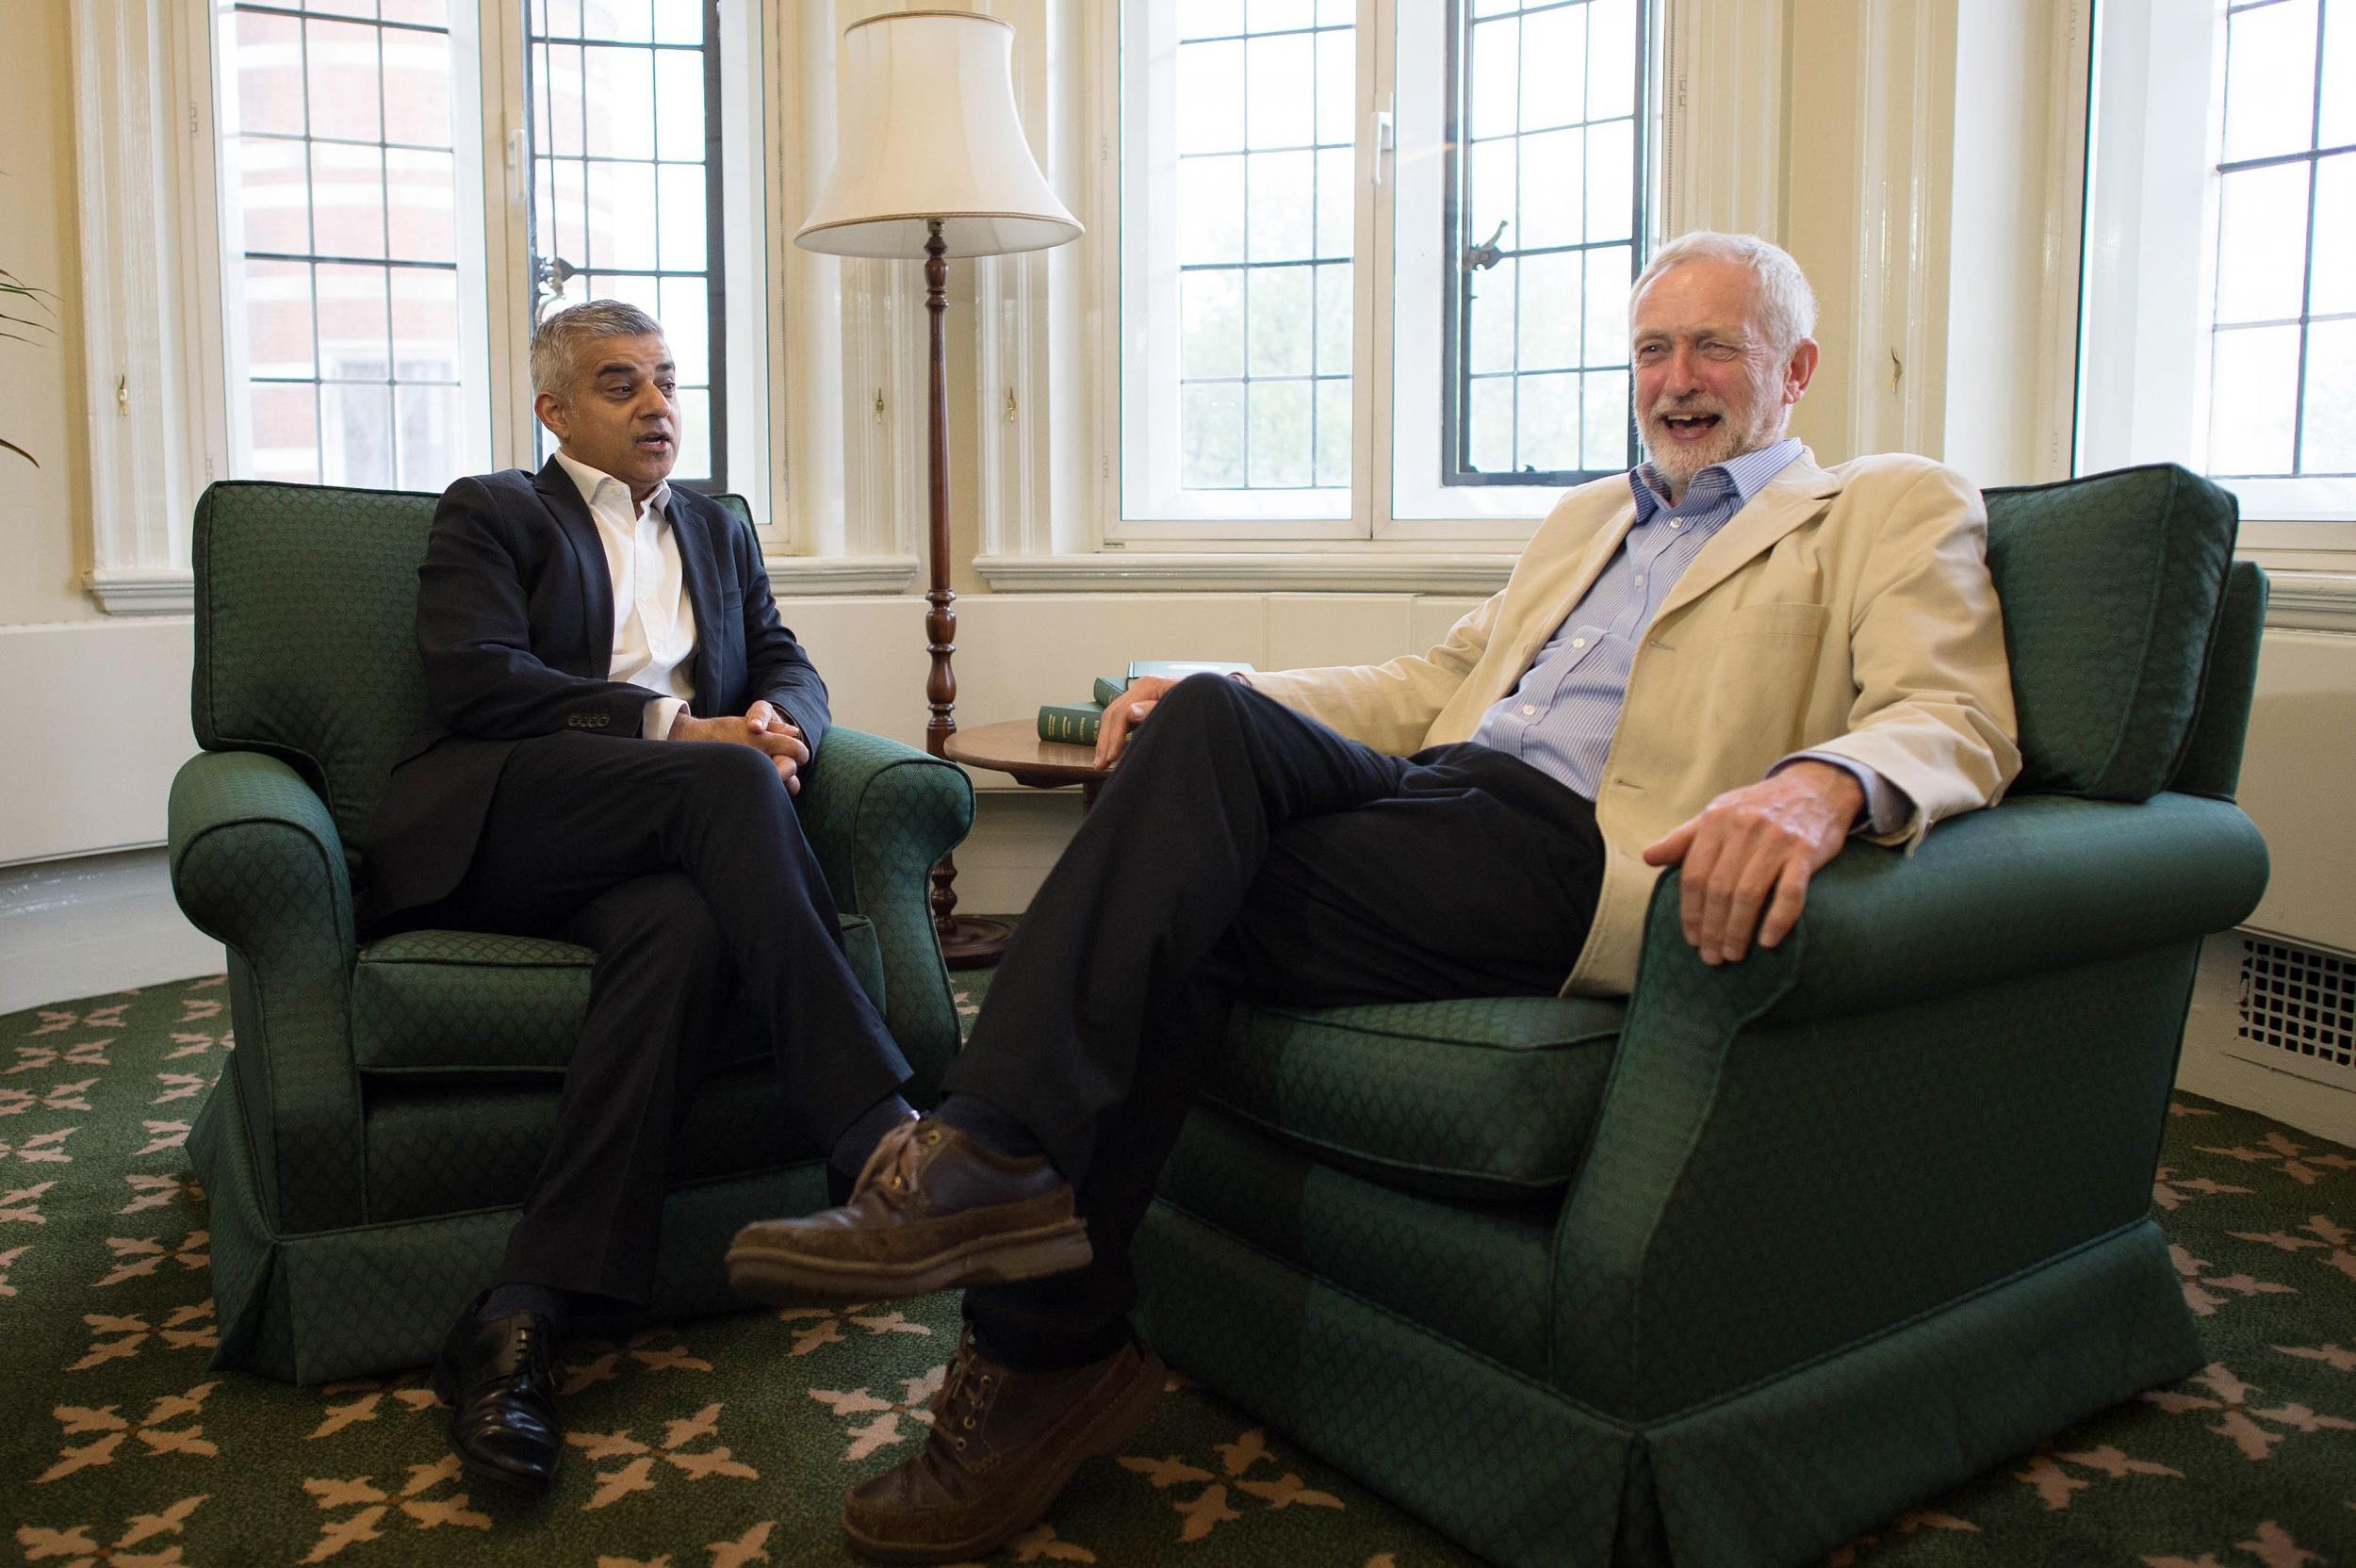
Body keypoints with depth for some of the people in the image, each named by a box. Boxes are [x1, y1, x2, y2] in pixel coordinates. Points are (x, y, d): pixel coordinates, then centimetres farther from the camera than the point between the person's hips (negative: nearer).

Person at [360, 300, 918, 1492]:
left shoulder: (718, 531, 29)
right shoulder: (490, 513, 13)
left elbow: (792, 674, 18)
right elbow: (479, 679, -5)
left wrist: (775, 721, -8)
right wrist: (673, 730, -15)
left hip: (651, 837, 4)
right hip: (490, 830, -3)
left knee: (681, 927, -34)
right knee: (726, 783, -33)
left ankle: (521, 1316, -38)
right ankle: (886, 1141, -38)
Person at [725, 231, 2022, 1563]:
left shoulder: (1899, 510, 12)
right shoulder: (1592, 515, 33)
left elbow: (1955, 722, -5)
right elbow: (1430, 688, 27)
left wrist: (1819, 782, -31)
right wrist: (1199, 703, 12)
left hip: (1575, 854, -6)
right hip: (1428, 793, 6)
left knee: (1180, 913, -22)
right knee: (1213, 718, -24)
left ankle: (1049, 1351, -17)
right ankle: (996, 1162, -27)